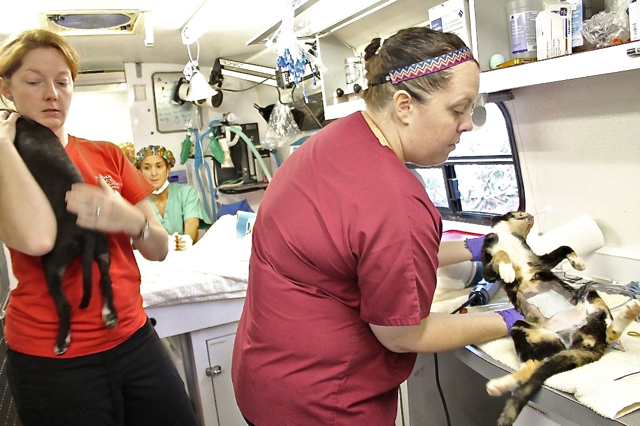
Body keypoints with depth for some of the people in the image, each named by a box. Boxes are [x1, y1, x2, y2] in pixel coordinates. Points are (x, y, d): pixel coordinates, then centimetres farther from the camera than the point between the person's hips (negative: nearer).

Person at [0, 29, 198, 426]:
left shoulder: (108, 155, 6)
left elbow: (159, 249, 5)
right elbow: (36, 238, -27)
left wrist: (130, 220, -16)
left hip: (134, 339, 4)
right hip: (50, 360, -3)